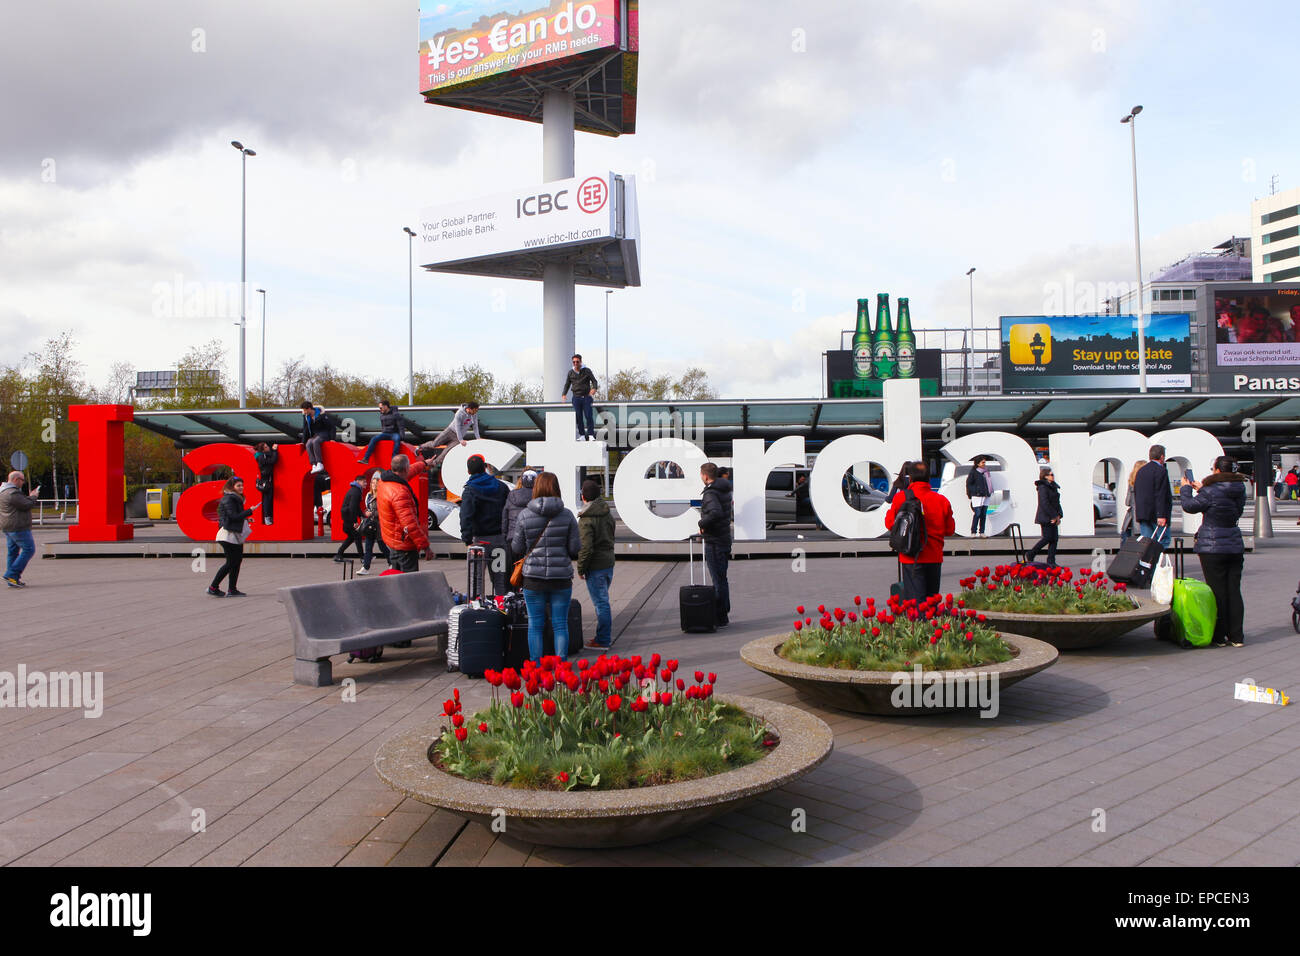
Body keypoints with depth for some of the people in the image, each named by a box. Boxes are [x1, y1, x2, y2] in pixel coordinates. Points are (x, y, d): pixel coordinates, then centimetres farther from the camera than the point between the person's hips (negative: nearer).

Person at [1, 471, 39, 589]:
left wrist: (30, 496, 14)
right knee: (29, 549, -6)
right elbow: (27, 505, -18)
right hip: (18, 527, -11)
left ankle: (13, 580, 15)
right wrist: (33, 496, -1)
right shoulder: (13, 493, -18)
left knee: (13, 552, 13)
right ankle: (11, 575, -10)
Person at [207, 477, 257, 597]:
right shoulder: (228, 499, -12)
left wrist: (246, 519, 6)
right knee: (231, 563, -6)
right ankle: (213, 587, 4)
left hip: (236, 535, 10)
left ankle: (232, 589, 10)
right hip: (229, 534, -10)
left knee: (237, 560, 7)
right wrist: (249, 511, -16)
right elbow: (234, 516, -20)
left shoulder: (236, 498, 17)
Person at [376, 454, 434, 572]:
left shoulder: (384, 480, 4)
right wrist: (425, 546, -24)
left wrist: (424, 464, 44)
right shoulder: (400, 493, -27)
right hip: (404, 545, -10)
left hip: (391, 540, 10)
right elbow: (410, 524, -29)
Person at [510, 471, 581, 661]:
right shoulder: (567, 515, -5)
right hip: (561, 577, 0)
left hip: (534, 578, 0)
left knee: (535, 625, 9)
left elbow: (517, 548, 1)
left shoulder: (524, 515, -5)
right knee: (560, 625, 8)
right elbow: (575, 548, -4)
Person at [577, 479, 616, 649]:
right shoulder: (608, 515, 9)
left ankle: (603, 641, 3)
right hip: (609, 563, 8)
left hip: (595, 566, -8)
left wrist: (580, 568, -9)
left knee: (601, 603, -3)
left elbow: (586, 547, -20)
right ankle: (605, 635, 27)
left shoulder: (586, 519, -16)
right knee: (603, 601, 18)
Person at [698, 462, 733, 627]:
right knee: (722, 579, 18)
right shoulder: (725, 489, 10)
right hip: (724, 539, 9)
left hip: (714, 542, -9)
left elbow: (716, 512, -36)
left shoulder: (710, 493, -19)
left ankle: (721, 619, 2)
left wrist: (702, 524, -21)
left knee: (718, 581, -4)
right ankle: (726, 613, 27)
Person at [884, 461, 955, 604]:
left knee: (915, 601, -2)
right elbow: (950, 530, 7)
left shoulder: (900, 498, -8)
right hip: (935, 558, 3)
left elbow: (890, 523, 0)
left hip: (911, 558, -3)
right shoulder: (942, 500, -1)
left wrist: (888, 511, 18)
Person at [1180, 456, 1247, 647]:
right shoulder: (1240, 490, 5)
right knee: (1234, 591, 9)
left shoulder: (1210, 491, -16)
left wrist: (1185, 489, 12)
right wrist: (1201, 489, 27)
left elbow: (1190, 506, -6)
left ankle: (1219, 636, 7)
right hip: (1235, 547, 6)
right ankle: (1236, 636, 13)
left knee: (1218, 592, 1)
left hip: (1212, 548, -5)